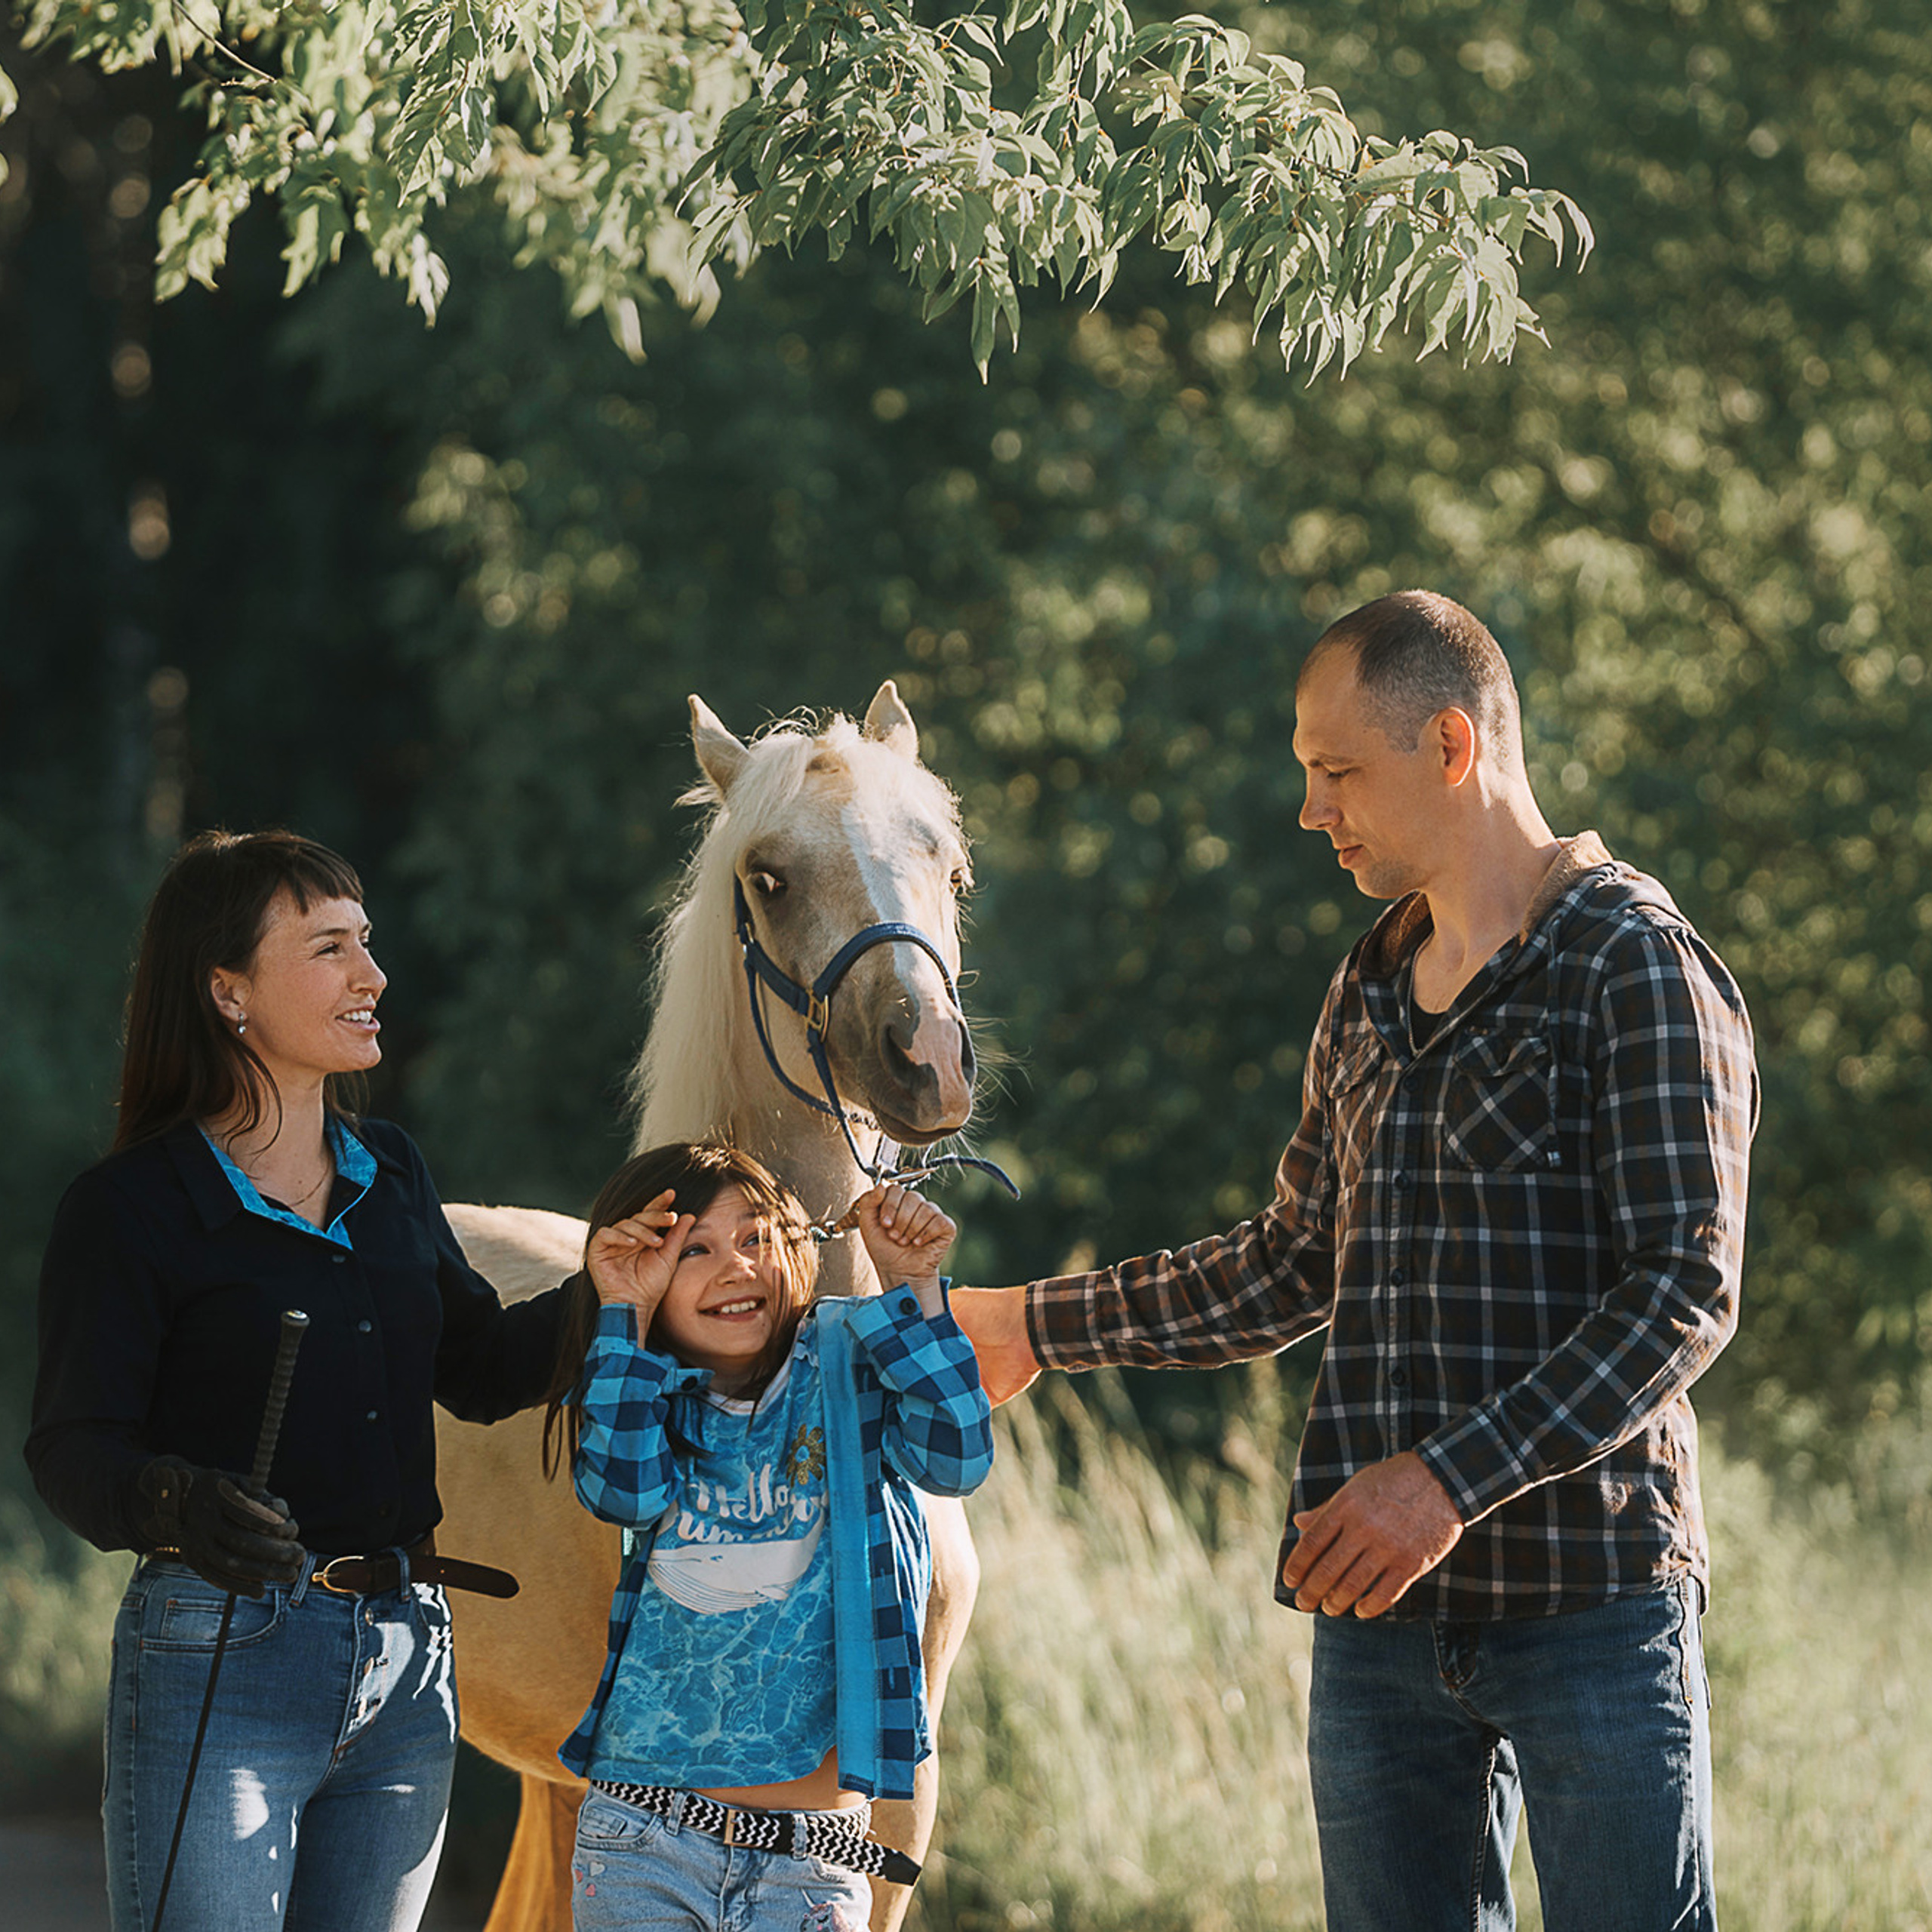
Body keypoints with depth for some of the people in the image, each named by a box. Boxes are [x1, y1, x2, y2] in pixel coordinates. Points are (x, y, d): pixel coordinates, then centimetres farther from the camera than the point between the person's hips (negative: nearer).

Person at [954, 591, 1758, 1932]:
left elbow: (1687, 1288, -16)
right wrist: (1038, 1328, 27)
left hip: (1595, 1602, -7)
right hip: (1379, 1612, 7)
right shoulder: (1372, 994, 16)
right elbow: (1293, 1267, 26)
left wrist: (1453, 1475, -23)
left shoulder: (1639, 968, -8)